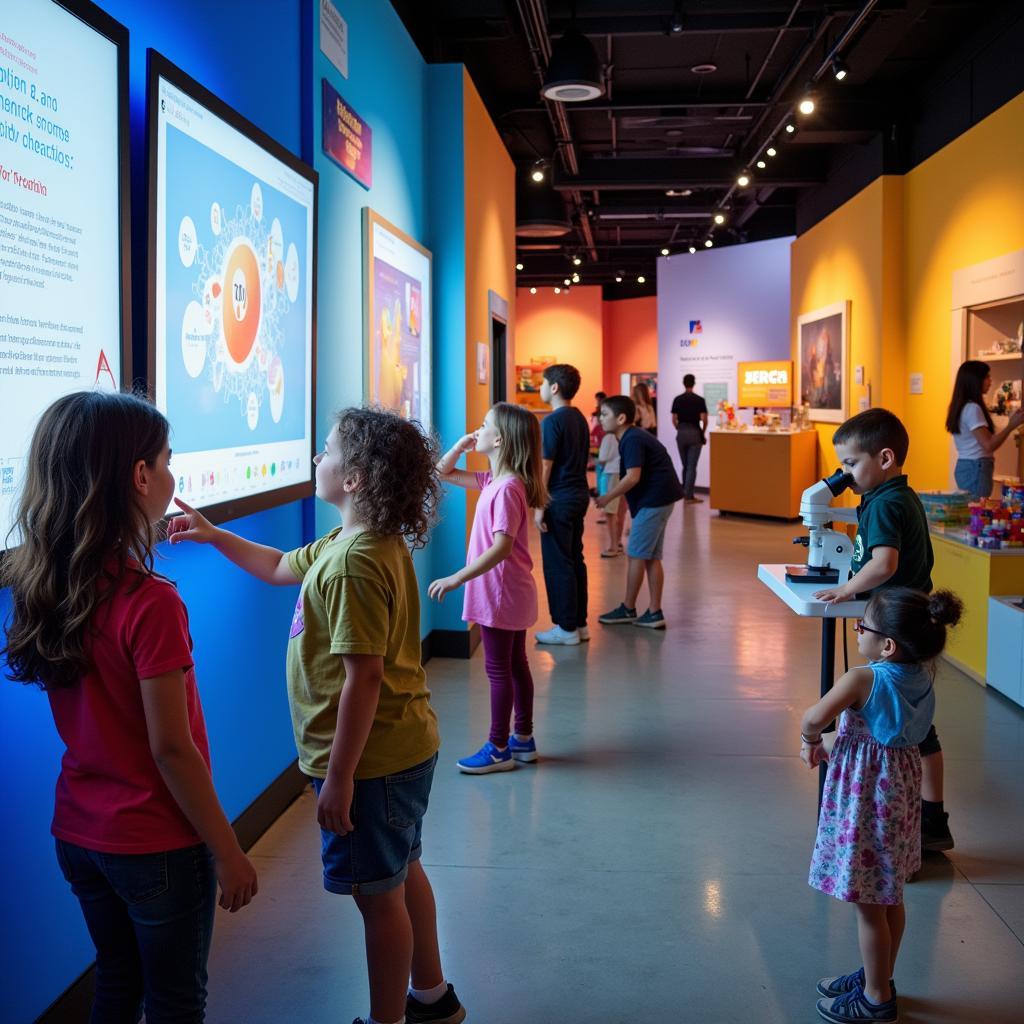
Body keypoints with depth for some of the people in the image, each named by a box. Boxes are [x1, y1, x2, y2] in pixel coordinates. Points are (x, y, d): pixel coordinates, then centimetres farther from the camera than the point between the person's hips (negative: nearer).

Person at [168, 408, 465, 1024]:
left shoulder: (354, 562, -26)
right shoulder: (375, 542, 6)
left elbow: (364, 677, -27)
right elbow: (281, 567, 23)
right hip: (406, 744, 10)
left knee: (379, 895, 6)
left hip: (372, 757, -10)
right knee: (404, 875, 24)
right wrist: (214, 536, 15)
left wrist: (339, 777, -22)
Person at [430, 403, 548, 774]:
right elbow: (444, 472, 18)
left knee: (498, 669, 0)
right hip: (511, 592, 10)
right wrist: (462, 444, 1)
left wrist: (456, 579, -31)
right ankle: (523, 739, 28)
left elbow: (502, 547, -30)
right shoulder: (494, 481, 6)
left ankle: (498, 749, 9)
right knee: (515, 664, 16)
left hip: (501, 593, -10)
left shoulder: (506, 488, -22)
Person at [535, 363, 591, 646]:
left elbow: (545, 466, -17)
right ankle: (580, 623, 19)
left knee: (558, 564, -2)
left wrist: (539, 506, -15)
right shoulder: (580, 418, 11)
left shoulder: (552, 421, -15)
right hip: (579, 495, 9)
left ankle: (566, 628, 2)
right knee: (575, 559, 13)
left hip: (559, 498, -9)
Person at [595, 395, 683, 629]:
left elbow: (632, 477, -25)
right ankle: (655, 613, 12)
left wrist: (607, 498, -18)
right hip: (660, 500, 10)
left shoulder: (632, 441, -16)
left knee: (636, 555, -1)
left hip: (652, 501, -10)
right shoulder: (634, 436, 15)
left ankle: (628, 609, 9)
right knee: (651, 557, 11)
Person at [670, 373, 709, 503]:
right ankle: (689, 496, -7)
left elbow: (674, 420, 2)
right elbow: (704, 419, -10)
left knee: (684, 465, 15)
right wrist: (703, 434, 5)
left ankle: (685, 493, 18)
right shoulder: (699, 400, -6)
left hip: (681, 434, 3)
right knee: (692, 466, -3)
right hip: (694, 433, -3)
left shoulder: (677, 399, 2)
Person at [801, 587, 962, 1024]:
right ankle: (878, 976, 38)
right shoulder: (921, 677, -1)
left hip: (866, 793, -8)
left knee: (868, 903, 7)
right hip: (900, 786, 8)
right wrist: (833, 741, 9)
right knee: (890, 896, 21)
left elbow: (814, 718, -25)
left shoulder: (862, 679, -24)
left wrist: (810, 739, -4)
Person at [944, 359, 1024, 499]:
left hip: (965, 466, 10)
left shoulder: (962, 407, 13)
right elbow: (988, 445, -19)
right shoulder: (972, 408, -15)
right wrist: (1012, 425, -15)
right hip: (976, 469, -10)